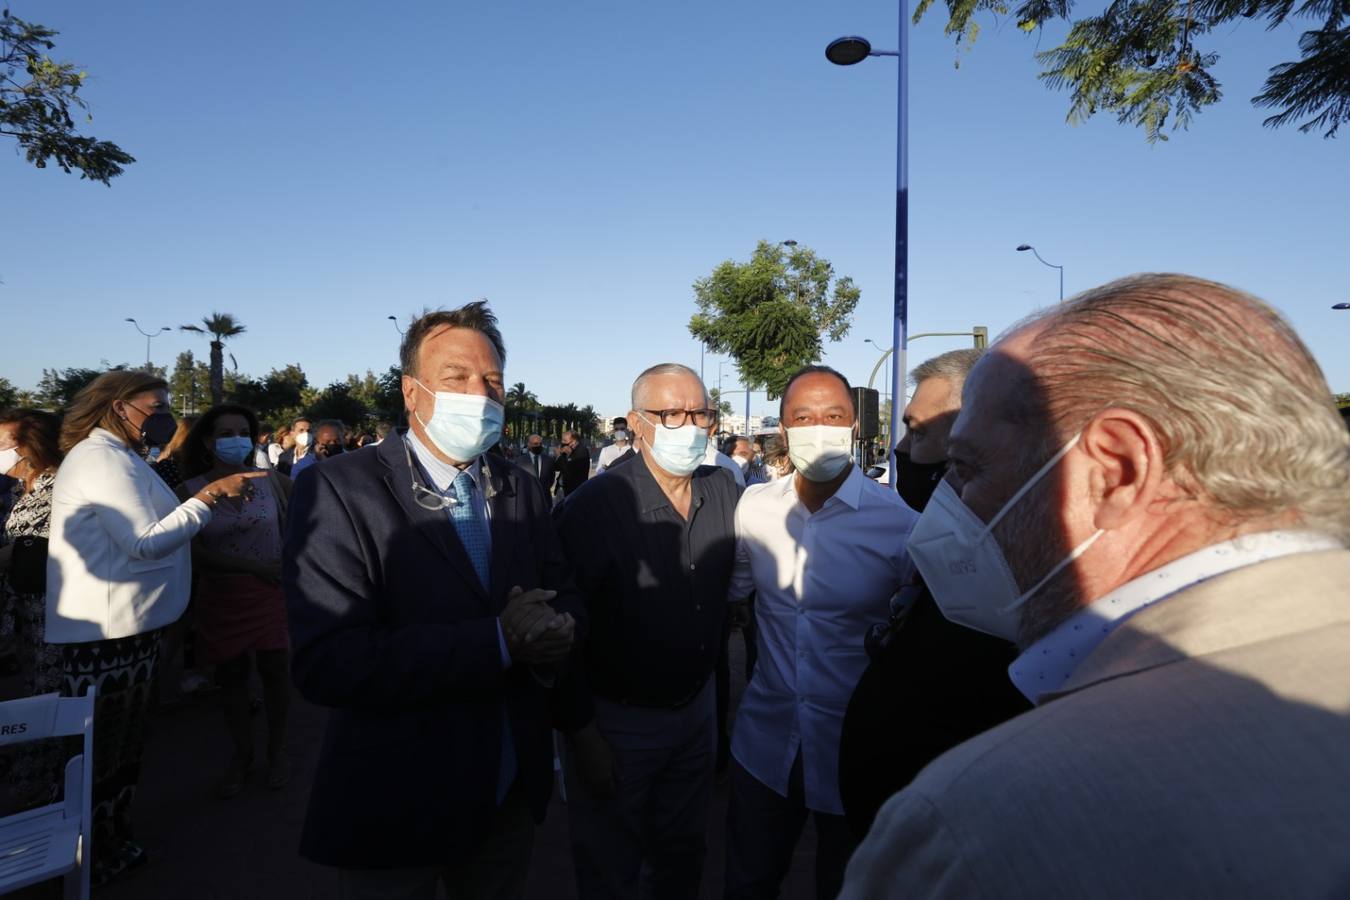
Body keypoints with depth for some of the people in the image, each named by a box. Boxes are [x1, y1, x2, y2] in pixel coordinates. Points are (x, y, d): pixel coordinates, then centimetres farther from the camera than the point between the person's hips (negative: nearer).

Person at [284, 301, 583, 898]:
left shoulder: (522, 491, 1)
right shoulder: (340, 491, -17)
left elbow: (564, 598, 2)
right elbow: (327, 662, -26)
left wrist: (556, 632, -21)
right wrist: (498, 642, -28)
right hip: (394, 804, -4)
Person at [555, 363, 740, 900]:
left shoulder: (725, 493, -5)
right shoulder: (593, 508, -23)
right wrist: (584, 738, -15)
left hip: (696, 709, 5)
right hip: (616, 721, -5)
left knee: (684, 856, 26)